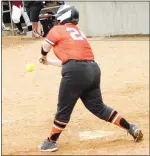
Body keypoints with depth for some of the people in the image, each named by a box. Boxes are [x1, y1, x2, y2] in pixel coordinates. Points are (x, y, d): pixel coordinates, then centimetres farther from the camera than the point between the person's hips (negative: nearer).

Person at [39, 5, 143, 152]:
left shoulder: (57, 30, 7)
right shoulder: (78, 32, 27)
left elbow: (44, 49, 10)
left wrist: (44, 58, 33)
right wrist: (48, 62, 39)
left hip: (76, 72, -7)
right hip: (93, 69, 7)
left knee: (64, 108, 3)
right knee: (98, 107, 16)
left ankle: (51, 142, 13)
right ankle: (130, 128, 13)